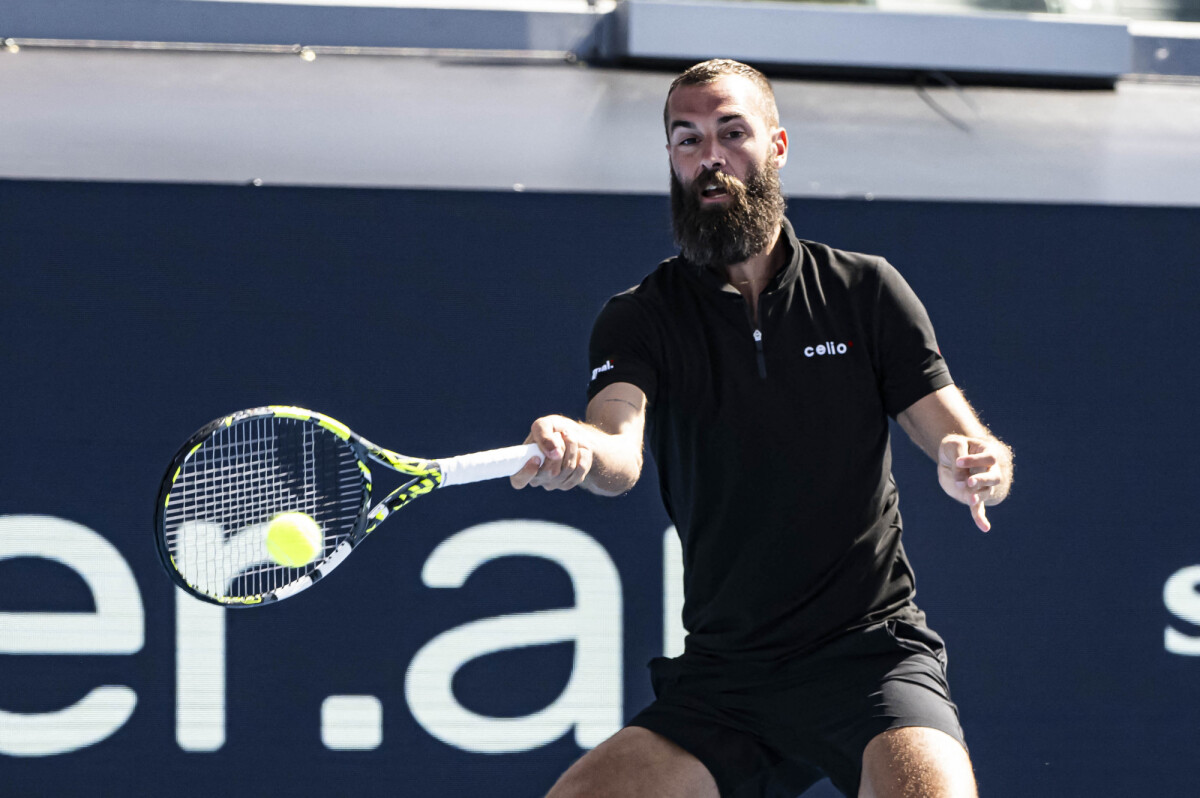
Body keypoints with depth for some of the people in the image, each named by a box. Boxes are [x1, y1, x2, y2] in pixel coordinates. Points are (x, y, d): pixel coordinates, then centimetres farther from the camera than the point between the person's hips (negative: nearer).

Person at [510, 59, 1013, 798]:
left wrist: (979, 465, -22)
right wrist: (582, 450, -39)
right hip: (720, 676, 2)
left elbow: (960, 439, 4)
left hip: (871, 654, -2)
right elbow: (620, 449, -14)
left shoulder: (865, 289, 6)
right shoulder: (641, 318, 5)